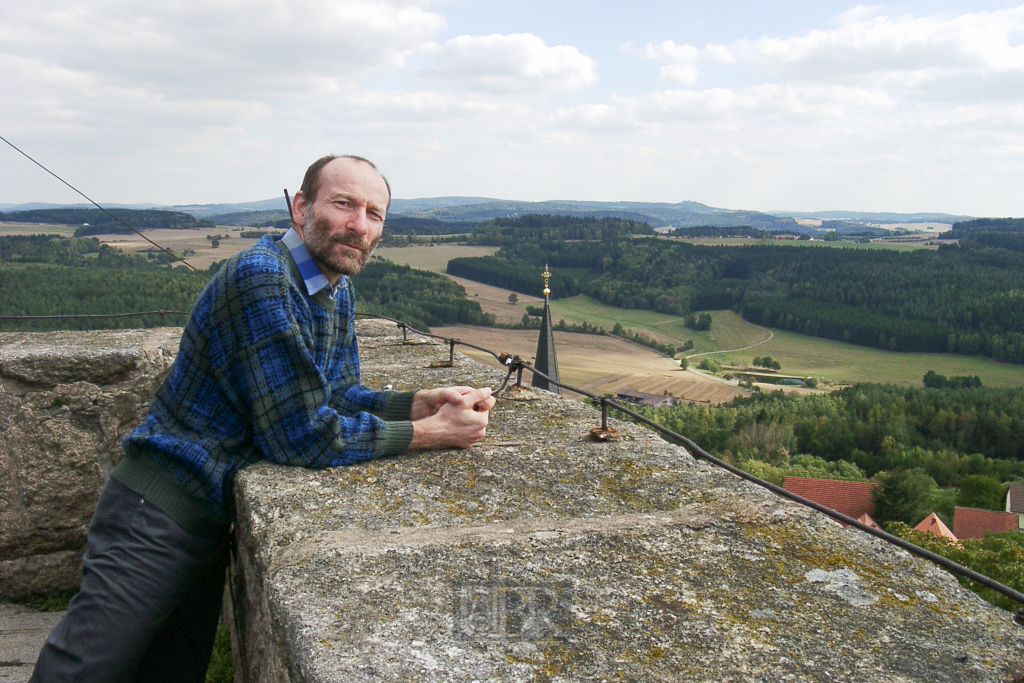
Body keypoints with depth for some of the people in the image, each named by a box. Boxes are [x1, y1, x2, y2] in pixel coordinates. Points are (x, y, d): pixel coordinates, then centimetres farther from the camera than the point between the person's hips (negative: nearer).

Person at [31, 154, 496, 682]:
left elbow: (339, 394, 10)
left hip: (213, 516, 9)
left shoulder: (338, 290, 6)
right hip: (159, 514, -9)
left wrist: (423, 402, -8)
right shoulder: (262, 277, -25)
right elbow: (303, 436, -26)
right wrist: (431, 433, -19)